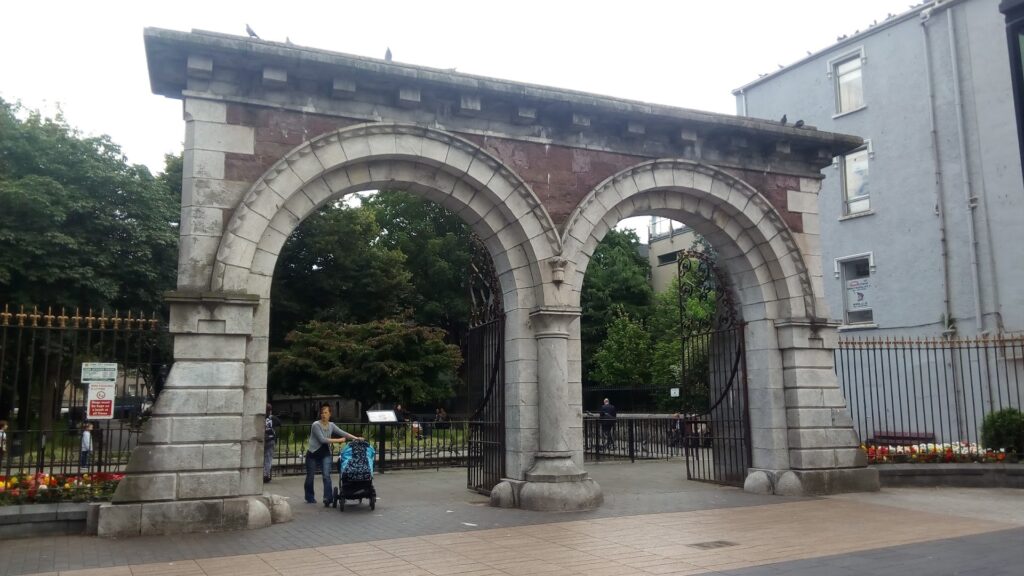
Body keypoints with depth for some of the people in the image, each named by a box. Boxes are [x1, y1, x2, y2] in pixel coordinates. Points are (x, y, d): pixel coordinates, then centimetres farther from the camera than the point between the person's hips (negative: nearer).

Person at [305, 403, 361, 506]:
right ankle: (310, 498, 30)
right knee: (310, 477, 8)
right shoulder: (316, 425, -16)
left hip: (325, 454, 3)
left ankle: (328, 498, -16)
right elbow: (322, 439, -22)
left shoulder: (331, 425, 1)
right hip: (313, 454, -3)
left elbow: (342, 433, -5)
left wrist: (356, 438, -17)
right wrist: (338, 440, -20)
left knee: (327, 475, -14)